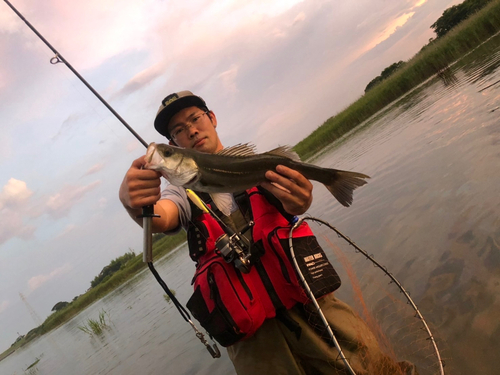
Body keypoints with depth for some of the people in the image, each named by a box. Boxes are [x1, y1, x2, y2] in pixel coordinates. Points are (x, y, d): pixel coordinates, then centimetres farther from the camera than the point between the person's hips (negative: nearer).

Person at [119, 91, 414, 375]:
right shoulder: (184, 191, 11)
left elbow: (294, 202, -6)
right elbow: (160, 219, -12)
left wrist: (299, 200, -31)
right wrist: (137, 204, -36)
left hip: (307, 300, 1)